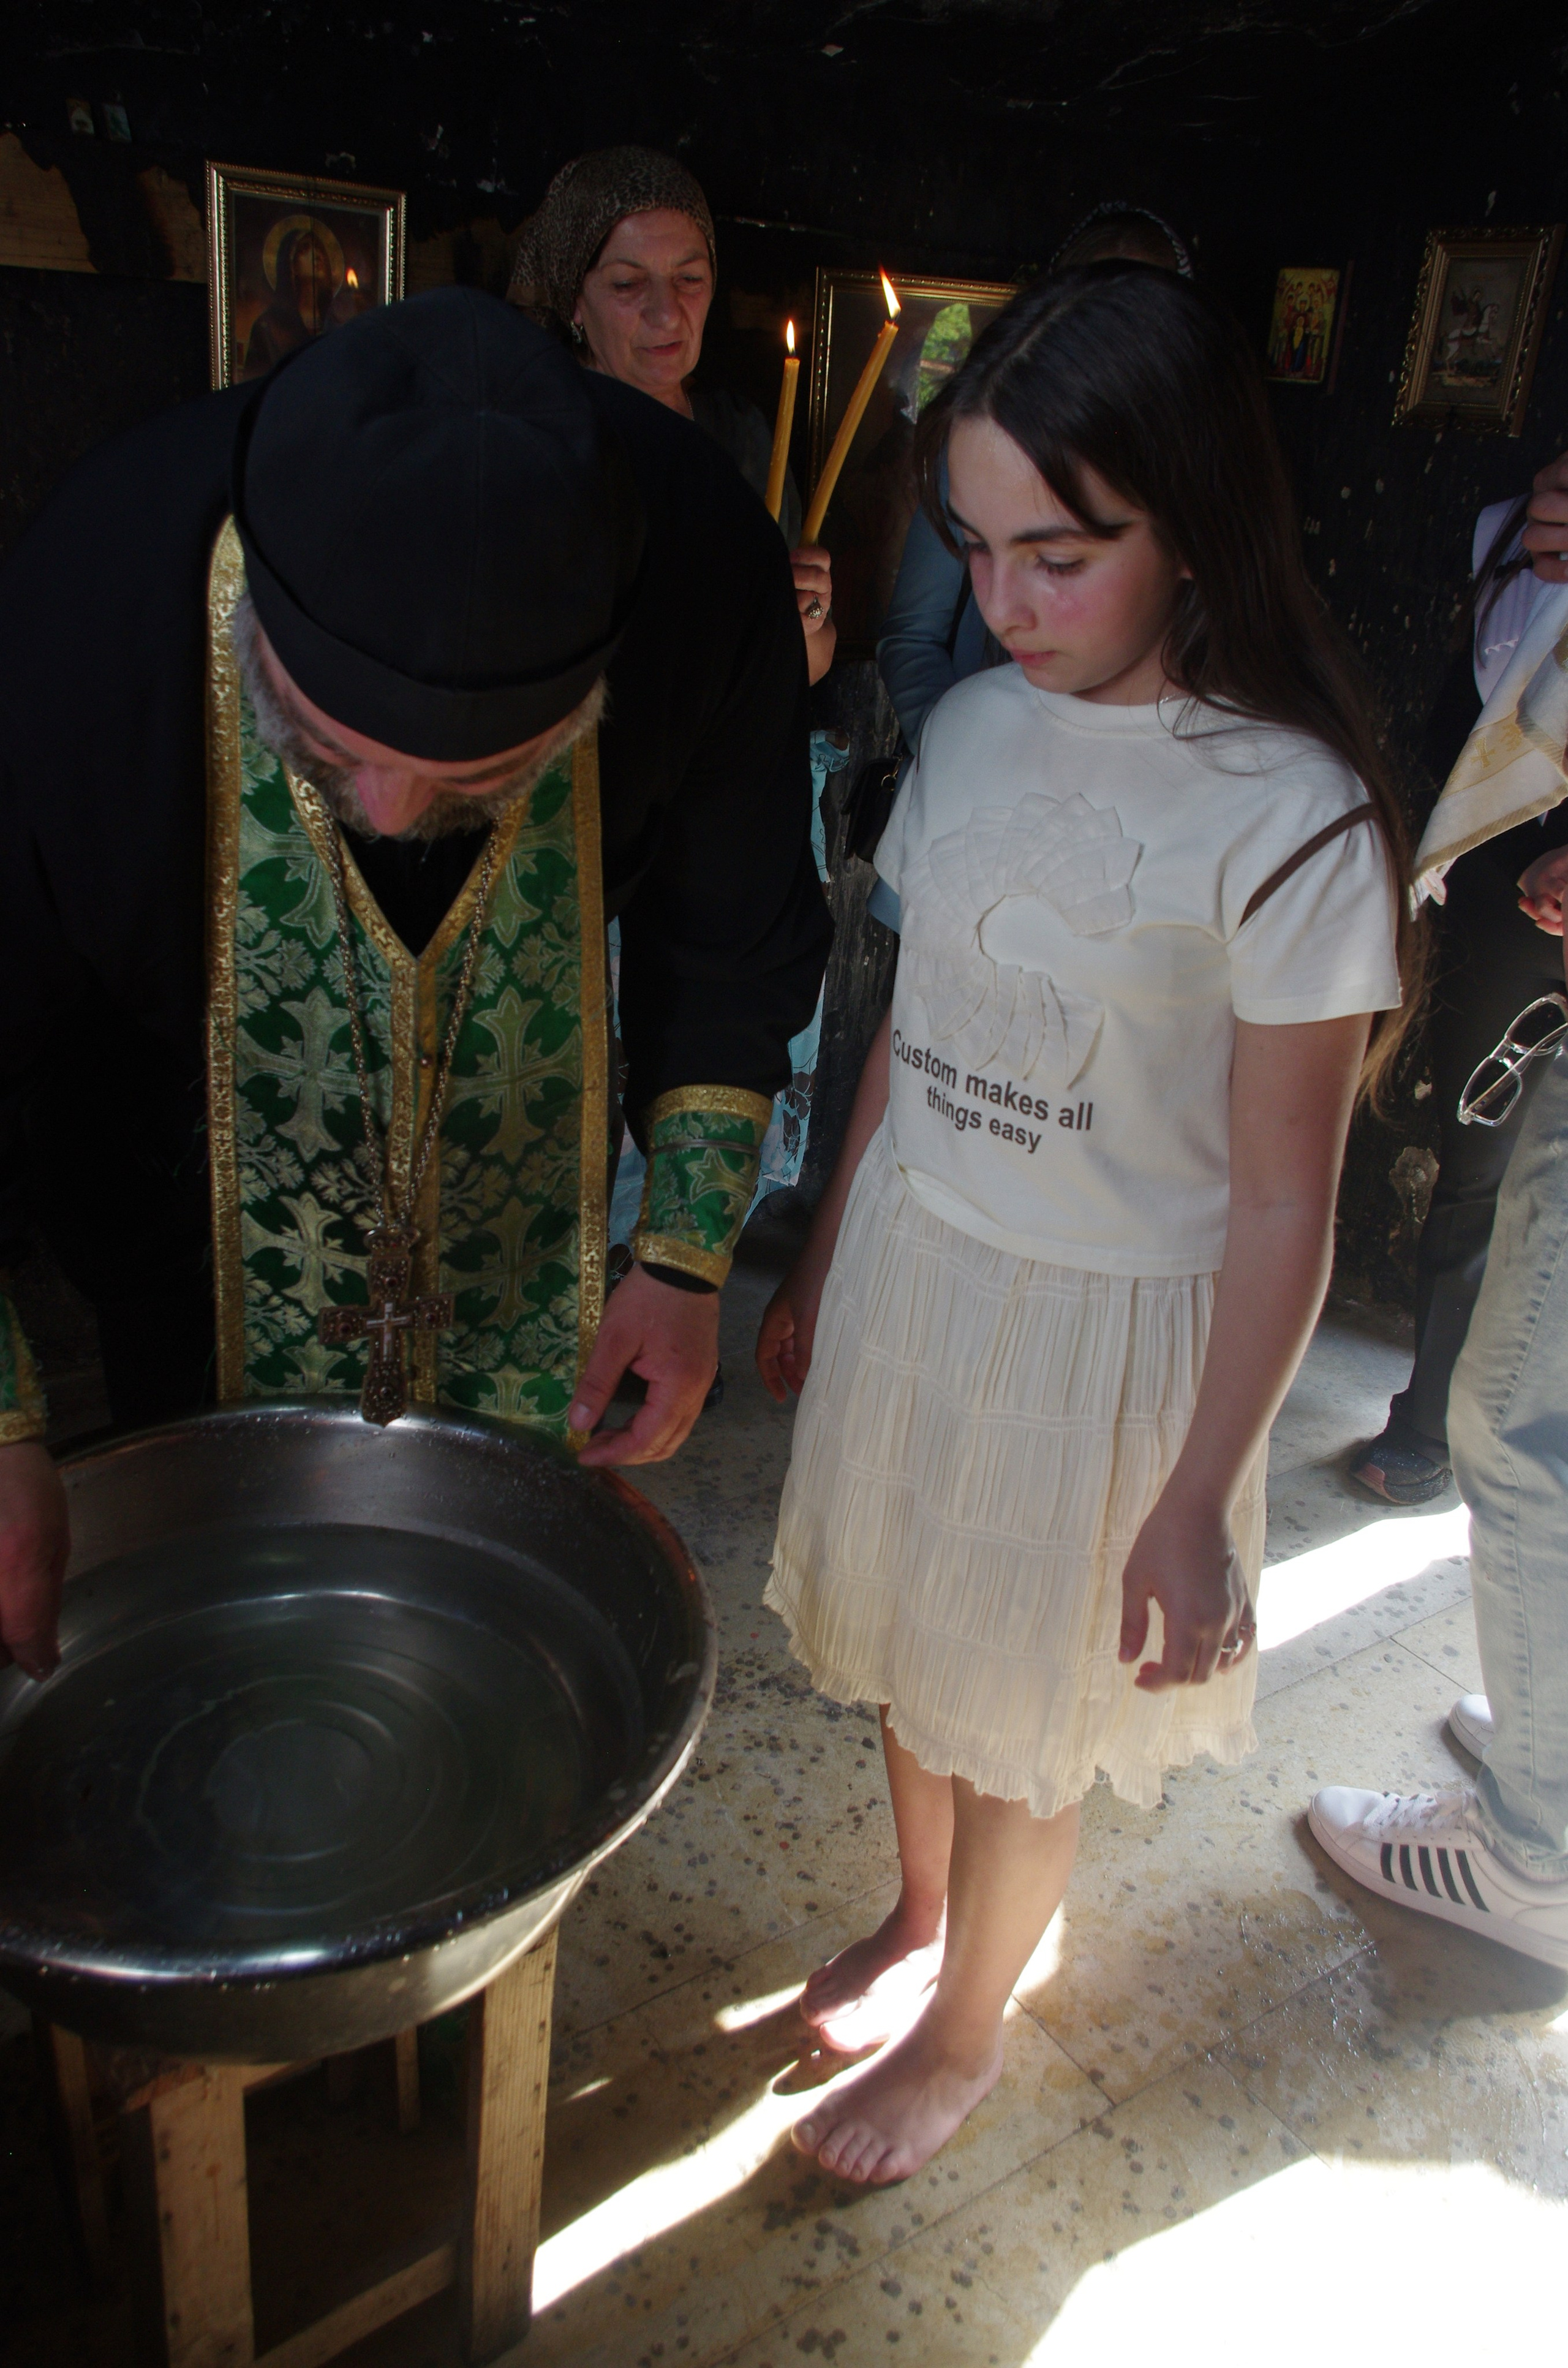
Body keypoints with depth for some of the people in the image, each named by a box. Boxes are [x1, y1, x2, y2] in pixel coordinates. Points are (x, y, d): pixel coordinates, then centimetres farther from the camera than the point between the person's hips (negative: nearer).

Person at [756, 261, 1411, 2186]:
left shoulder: (1291, 819, -19)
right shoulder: (975, 725, -2)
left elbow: (1282, 1198, -15)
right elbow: (909, 1031, 7)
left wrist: (1199, 1501, -13)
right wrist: (819, 1269, 13)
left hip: (1104, 1319, -5)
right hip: (911, 1264, 5)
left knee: (1021, 1712, 14)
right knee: (910, 1636, 21)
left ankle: (963, 2033, 43)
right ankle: (919, 1916, 51)